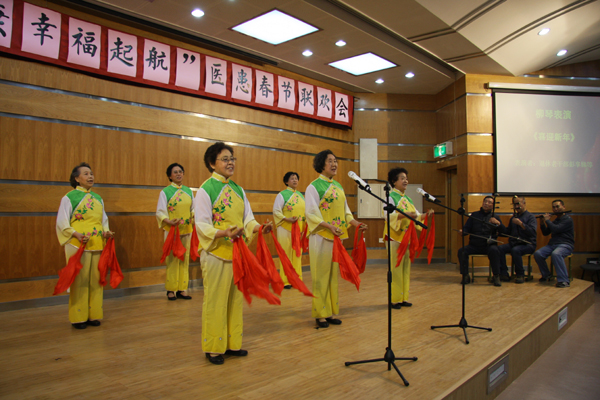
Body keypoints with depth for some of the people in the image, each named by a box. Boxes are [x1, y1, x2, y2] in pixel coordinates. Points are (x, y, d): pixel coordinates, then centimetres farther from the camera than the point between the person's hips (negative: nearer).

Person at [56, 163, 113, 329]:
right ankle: (79, 317, 11)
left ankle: (94, 315, 17)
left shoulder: (98, 198, 16)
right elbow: (62, 222, -5)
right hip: (78, 246, -5)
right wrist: (76, 234, -20)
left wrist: (106, 231, -1)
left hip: (98, 245, 5)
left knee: (96, 280, 7)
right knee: (80, 281, -1)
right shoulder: (69, 197, -1)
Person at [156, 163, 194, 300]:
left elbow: (194, 209, 14)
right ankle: (171, 290, 9)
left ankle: (182, 289, 13)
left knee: (185, 258, 5)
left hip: (187, 230, 4)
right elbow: (160, 212, -6)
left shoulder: (188, 191, 11)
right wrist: (169, 221, -24)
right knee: (172, 259, -2)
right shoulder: (165, 192, -1)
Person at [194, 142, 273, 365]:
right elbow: (202, 225, -15)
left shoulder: (238, 190, 11)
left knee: (235, 300, 13)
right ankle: (213, 348, 16)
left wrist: (260, 228, -12)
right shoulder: (205, 190, -9)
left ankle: (232, 344, 27)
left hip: (238, 252, 6)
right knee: (215, 302, 2)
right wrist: (224, 233, -31)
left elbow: (248, 219, 9)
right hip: (216, 253, -6)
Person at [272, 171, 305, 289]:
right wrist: (287, 219, -20)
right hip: (286, 229, -5)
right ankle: (285, 281, 6)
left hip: (299, 229, 6)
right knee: (286, 254, -2)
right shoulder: (282, 194, -3)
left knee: (297, 254, 8)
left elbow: (304, 210, 19)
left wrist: (306, 220, 1)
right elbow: (276, 211, -8)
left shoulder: (300, 195, 15)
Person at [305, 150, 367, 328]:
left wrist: (355, 223, 0)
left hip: (337, 236, 7)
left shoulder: (338, 186, 15)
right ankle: (320, 314, 8)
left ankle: (331, 312, 18)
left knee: (334, 274, 9)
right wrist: (329, 226, -24)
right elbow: (311, 213, -13)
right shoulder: (314, 186, -7)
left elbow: (345, 210, 17)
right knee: (321, 275, -1)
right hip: (321, 237, -6)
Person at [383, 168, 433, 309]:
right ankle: (394, 299, 3)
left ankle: (403, 297, 17)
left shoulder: (407, 199, 16)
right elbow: (389, 215, -21)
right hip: (395, 237, -7)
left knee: (406, 268, 9)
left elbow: (416, 215, 15)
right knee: (395, 268, -5)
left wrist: (426, 215, -4)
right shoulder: (391, 197, -6)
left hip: (407, 237, 7)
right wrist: (406, 215, -32)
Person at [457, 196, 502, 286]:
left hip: (488, 245, -2)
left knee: (494, 250, -34)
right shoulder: (474, 215, 15)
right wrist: (462, 232, -11)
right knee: (461, 251, -24)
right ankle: (465, 276, -15)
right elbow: (466, 229, 12)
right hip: (474, 245, 2)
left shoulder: (495, 217, 12)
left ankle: (496, 276, -23)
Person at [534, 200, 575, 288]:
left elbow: (556, 229, -18)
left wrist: (547, 220, -5)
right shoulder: (554, 221, 22)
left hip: (565, 245, -7)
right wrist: (542, 223, 8)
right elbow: (545, 233, 21)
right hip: (552, 244, 7)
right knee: (537, 254, -19)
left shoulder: (568, 219, -3)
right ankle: (546, 275, 1)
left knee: (555, 254, -39)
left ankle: (564, 281, -37)